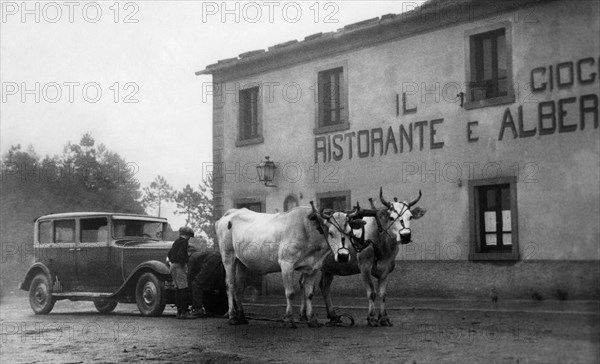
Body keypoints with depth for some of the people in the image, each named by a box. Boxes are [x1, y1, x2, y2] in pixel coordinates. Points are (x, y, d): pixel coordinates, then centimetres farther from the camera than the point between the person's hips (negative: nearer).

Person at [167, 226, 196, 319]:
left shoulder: (176, 242, 19)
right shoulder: (183, 242, -9)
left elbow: (169, 254, 26)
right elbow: (180, 254, -22)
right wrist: (183, 266, -17)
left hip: (173, 266, 10)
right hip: (179, 266, -10)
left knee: (178, 289, 11)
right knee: (184, 289, -10)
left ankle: (179, 312, 11)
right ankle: (184, 312, -15)